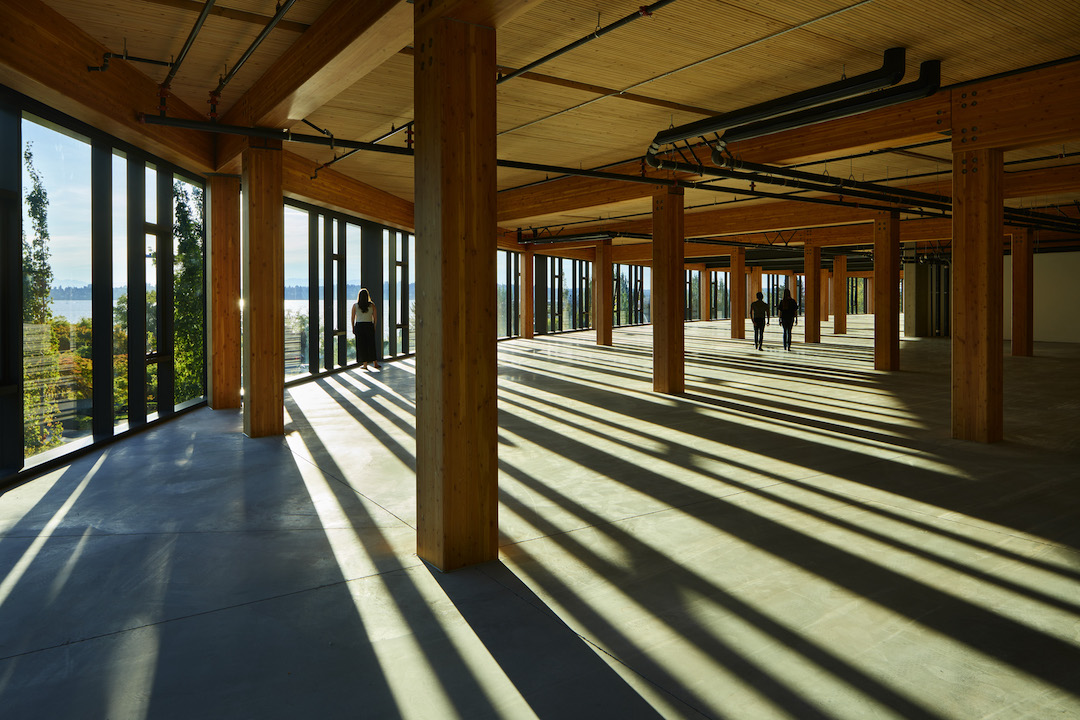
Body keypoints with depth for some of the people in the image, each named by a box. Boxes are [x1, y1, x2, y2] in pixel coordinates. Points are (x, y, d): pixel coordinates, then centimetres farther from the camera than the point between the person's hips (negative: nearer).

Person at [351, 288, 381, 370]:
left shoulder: (355, 305, -4)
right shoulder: (372, 305, -2)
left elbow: (353, 318, -1)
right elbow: (375, 317, -1)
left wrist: (353, 328, 8)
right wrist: (374, 327, 10)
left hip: (359, 326, -1)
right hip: (369, 326, 1)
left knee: (361, 346, 6)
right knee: (371, 345, 12)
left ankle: (364, 364, 8)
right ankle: (375, 363, 17)